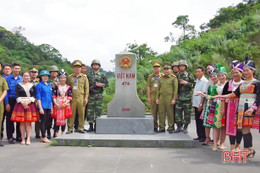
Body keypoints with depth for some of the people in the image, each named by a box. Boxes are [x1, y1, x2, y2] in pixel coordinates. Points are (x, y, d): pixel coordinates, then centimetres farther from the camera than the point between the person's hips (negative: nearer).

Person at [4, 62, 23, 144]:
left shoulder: (22, 79, 7)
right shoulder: (7, 78, -2)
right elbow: (6, 91, -4)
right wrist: (7, 103, -10)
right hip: (11, 100, -3)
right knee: (10, 119, 2)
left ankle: (19, 136, 15)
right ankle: (10, 137, 9)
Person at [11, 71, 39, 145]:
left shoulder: (32, 86, 10)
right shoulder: (19, 85, 7)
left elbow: (34, 96, 3)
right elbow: (17, 96, -1)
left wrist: (28, 102, -12)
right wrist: (22, 103, -12)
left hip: (30, 105, 0)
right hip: (20, 105, 0)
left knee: (28, 122, -3)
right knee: (22, 122, 0)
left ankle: (28, 139, -3)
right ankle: (23, 139, 5)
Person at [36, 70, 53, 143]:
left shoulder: (49, 85, 15)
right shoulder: (39, 85, -5)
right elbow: (38, 97, -9)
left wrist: (51, 107, 16)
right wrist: (40, 108, -15)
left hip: (48, 106, 7)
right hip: (43, 106, -7)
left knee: (47, 122, 8)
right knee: (43, 121, -3)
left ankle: (43, 137, 17)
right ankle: (43, 137, 3)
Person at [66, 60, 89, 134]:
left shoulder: (84, 77, 10)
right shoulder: (70, 77, 11)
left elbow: (87, 88, 8)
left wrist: (86, 98, -1)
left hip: (81, 98, 0)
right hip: (72, 98, 0)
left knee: (81, 113, 1)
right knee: (71, 114, 0)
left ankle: (80, 128, 11)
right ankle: (70, 128, 8)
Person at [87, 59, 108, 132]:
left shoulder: (102, 75, 9)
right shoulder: (89, 75, 10)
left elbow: (106, 84, 7)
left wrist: (100, 84, -10)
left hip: (99, 95, 0)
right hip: (91, 95, 0)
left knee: (98, 110, -1)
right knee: (90, 110, -1)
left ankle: (96, 126, 7)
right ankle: (91, 126, 6)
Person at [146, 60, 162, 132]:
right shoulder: (150, 77, 10)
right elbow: (148, 87, 7)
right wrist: (149, 97, -1)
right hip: (153, 97, 1)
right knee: (153, 112, 3)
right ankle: (155, 127, 11)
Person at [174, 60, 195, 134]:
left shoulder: (189, 75, 4)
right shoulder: (177, 76, 12)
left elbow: (193, 85, 2)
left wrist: (186, 83, -12)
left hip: (187, 97, -2)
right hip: (178, 97, 3)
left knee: (187, 113, 0)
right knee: (177, 112, 0)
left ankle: (185, 127, 11)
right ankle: (179, 127, 12)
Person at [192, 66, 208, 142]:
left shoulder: (204, 81, -10)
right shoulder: (197, 80, 15)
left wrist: (201, 104, -19)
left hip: (200, 105, -8)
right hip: (196, 104, 8)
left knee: (201, 121, -2)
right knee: (197, 121, 11)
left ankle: (203, 136, 6)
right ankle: (199, 136, 19)